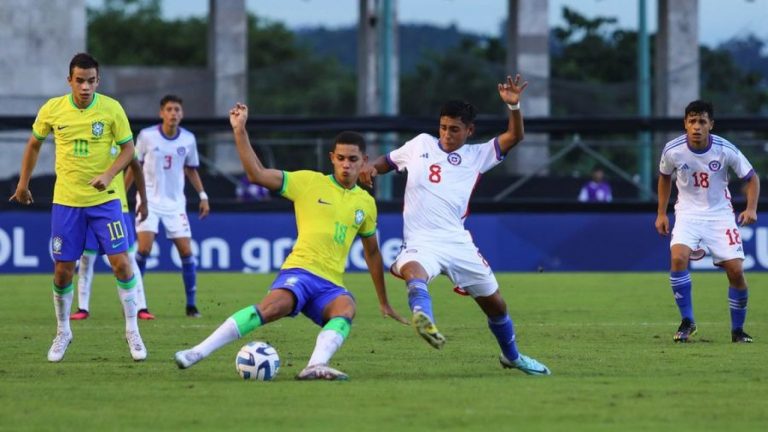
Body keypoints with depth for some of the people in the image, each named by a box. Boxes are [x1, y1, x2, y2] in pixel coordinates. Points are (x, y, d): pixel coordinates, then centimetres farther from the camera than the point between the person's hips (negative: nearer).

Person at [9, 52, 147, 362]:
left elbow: (128, 148, -3)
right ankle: (62, 333, 23)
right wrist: (23, 184, 15)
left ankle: (132, 332, 6)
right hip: (66, 201, 1)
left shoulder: (111, 109, -10)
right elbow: (34, 144, 11)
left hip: (104, 199, -1)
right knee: (63, 270, 3)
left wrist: (109, 174, -19)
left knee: (121, 262, -9)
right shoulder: (52, 110, -5)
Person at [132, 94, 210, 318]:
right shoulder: (147, 136, -7)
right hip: (149, 199, -3)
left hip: (175, 201, 3)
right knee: (144, 247, -16)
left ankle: (191, 304, 6)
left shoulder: (188, 139, 0)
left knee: (186, 251, -4)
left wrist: (203, 196, 7)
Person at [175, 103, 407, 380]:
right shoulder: (309, 182, 6)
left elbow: (372, 252, 30)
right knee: (276, 305, -35)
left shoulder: (366, 203, 17)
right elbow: (257, 174, -1)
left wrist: (384, 302, 34)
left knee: (346, 308, -33)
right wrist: (240, 131, -10)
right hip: (300, 270, -3)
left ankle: (316, 366, -56)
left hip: (331, 284, 4)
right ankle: (198, 352, -36)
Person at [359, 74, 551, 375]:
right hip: (421, 242, -2)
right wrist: (370, 168, 2)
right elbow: (388, 161, 25)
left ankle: (511, 356, 39)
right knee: (414, 271, -40)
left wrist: (513, 105, -15)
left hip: (458, 243, 2)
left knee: (495, 304, 13)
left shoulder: (477, 156, 10)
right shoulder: (421, 145, 12)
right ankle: (424, 318, -69)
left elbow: (514, 137, 2)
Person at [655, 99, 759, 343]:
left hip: (720, 213, 0)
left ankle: (737, 330, 12)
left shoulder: (726, 150, -15)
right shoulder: (673, 151, -12)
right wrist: (661, 213, 9)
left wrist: (751, 209, -16)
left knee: (736, 270, -9)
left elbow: (751, 178, -2)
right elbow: (664, 177, 10)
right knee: (678, 257, -26)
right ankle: (687, 322, -11)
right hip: (688, 212, 0)